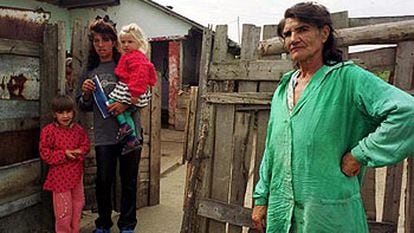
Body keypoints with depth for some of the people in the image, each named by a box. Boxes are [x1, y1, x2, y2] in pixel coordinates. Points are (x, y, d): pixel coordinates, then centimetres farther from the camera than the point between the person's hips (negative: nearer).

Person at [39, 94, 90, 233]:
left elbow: (86, 145, 9)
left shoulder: (78, 129, 1)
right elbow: (45, 153, -12)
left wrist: (79, 152, -13)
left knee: (78, 205, 17)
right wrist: (64, 154, -21)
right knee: (64, 209, 2)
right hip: (60, 176, -5)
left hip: (76, 174, 5)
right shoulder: (48, 131, -12)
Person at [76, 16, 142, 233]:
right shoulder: (89, 71, 9)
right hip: (103, 136, 2)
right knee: (103, 181, 11)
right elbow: (84, 107, 13)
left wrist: (126, 104, -17)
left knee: (129, 181, 9)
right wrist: (86, 94, -7)